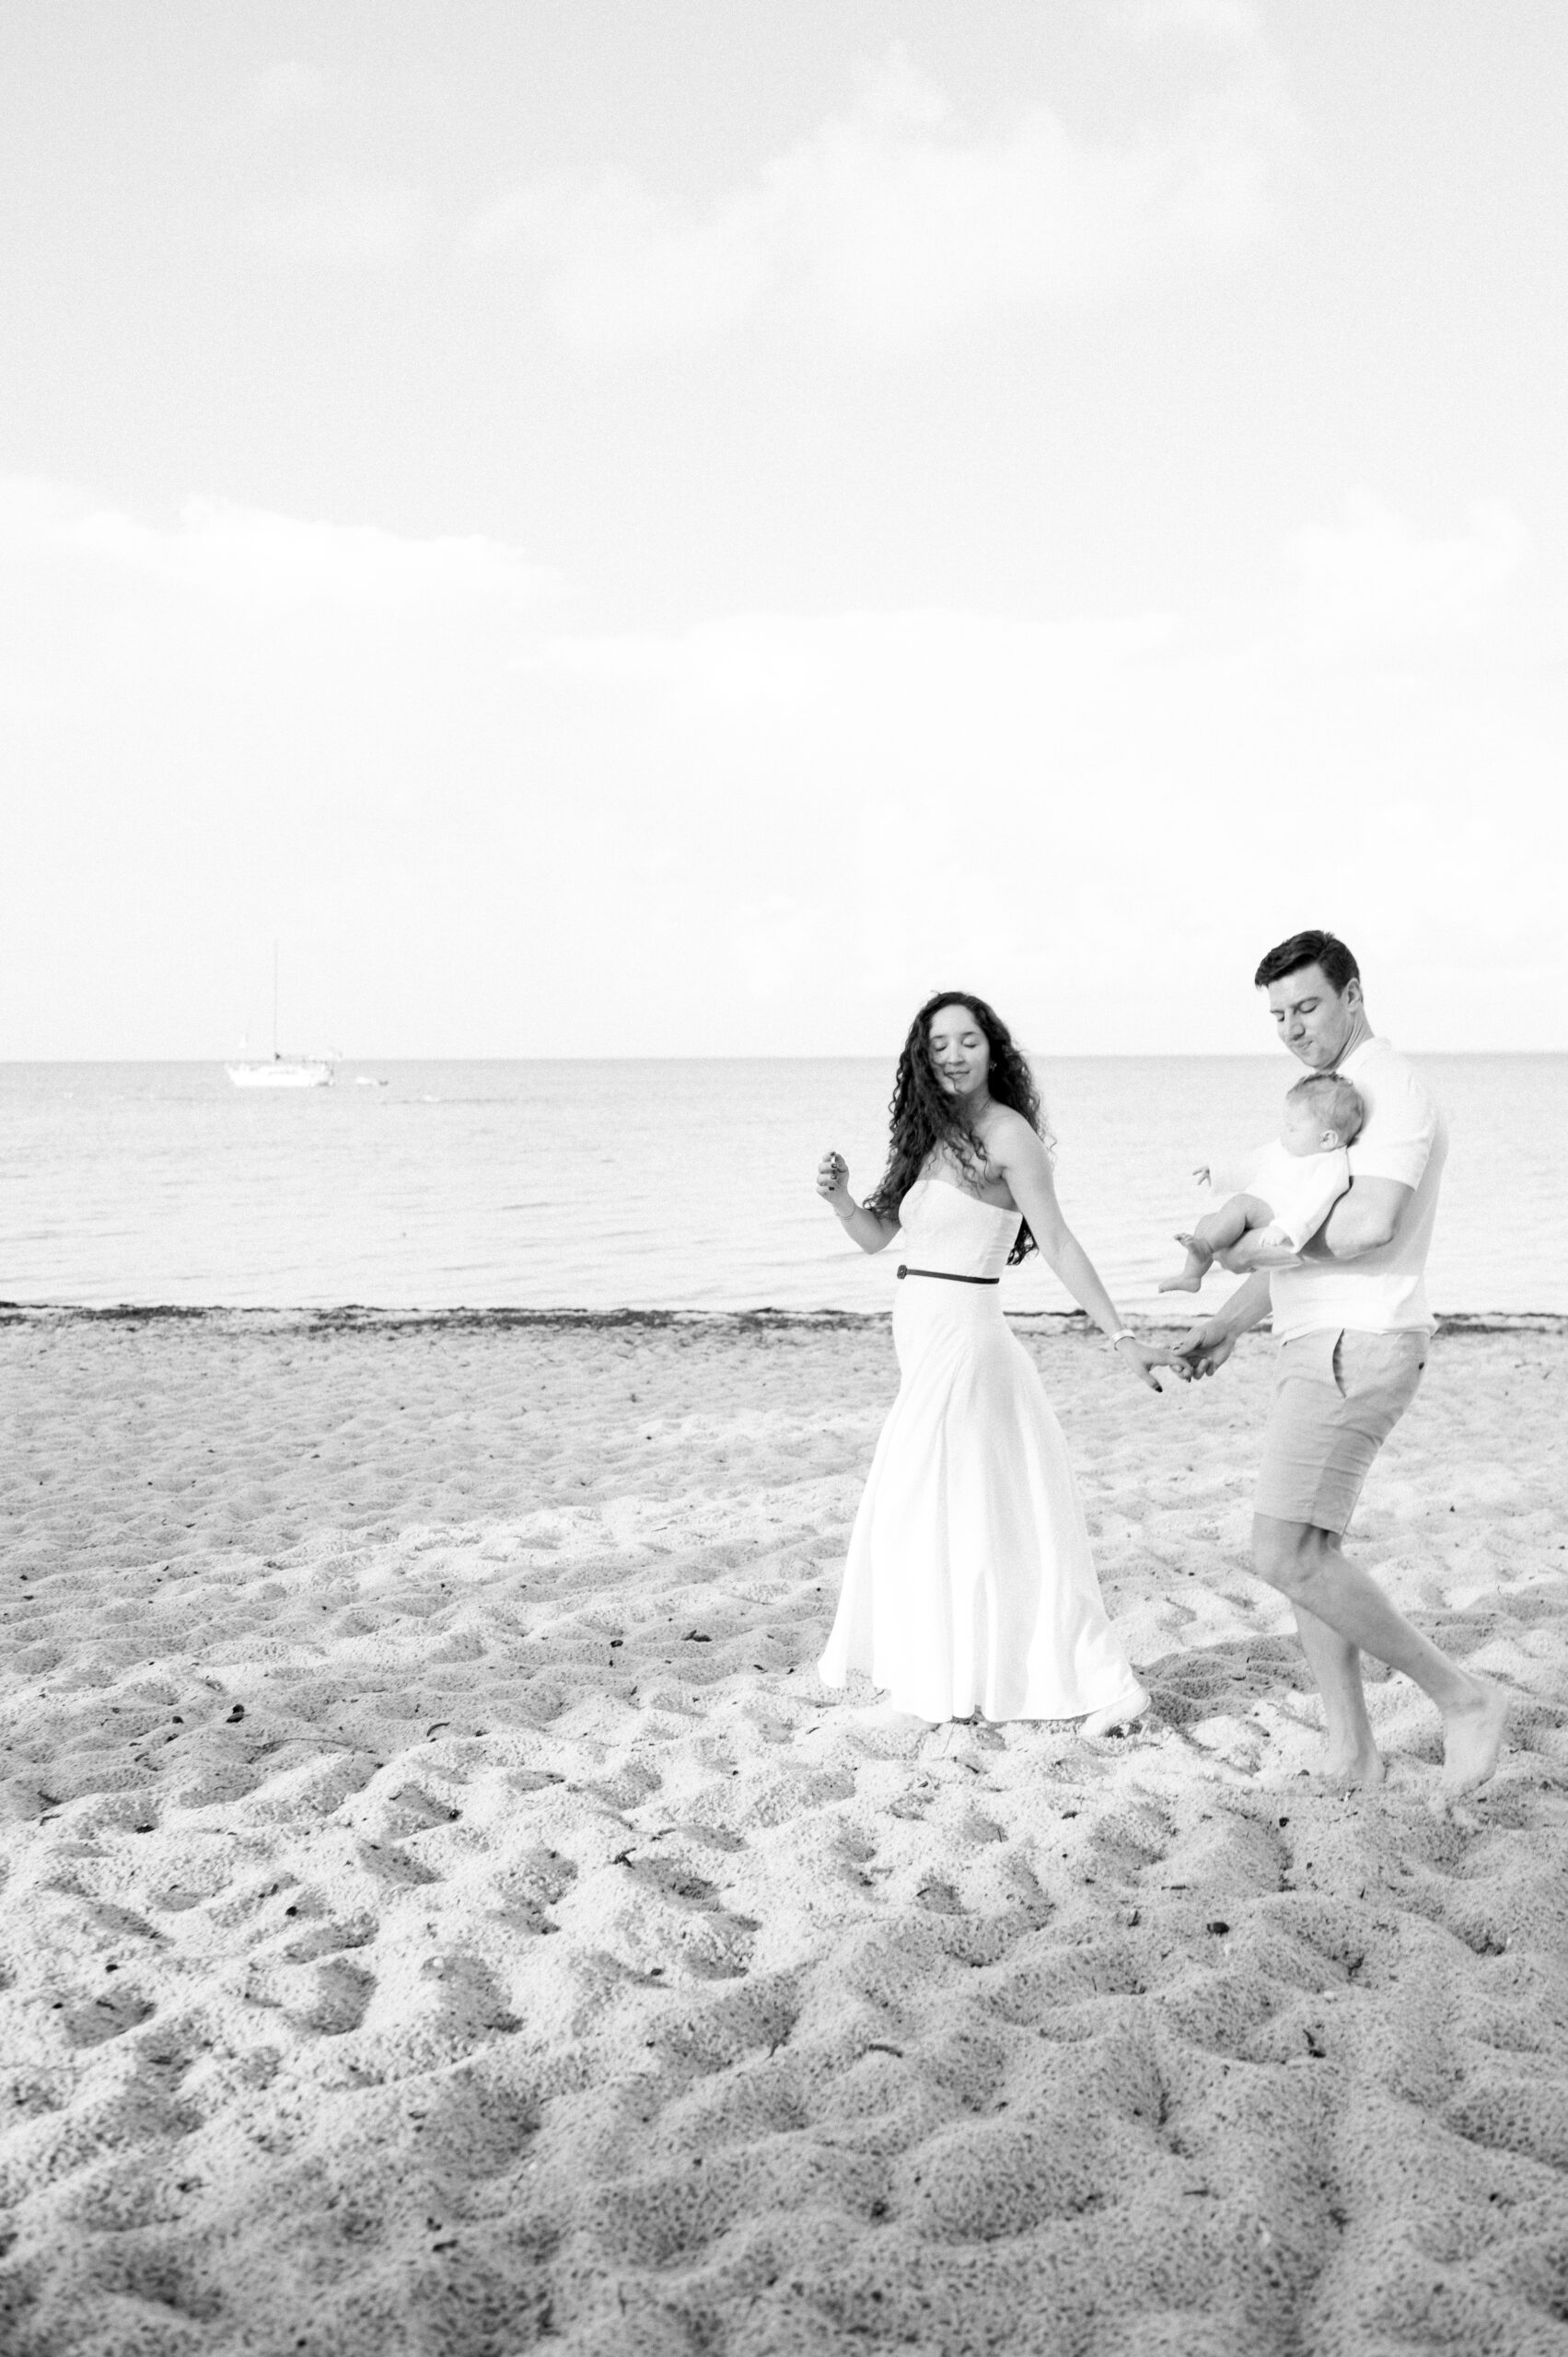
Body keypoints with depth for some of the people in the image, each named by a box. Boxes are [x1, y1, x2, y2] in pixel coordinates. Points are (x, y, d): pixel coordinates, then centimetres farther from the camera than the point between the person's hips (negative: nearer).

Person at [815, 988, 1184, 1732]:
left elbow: (1058, 1244, -14)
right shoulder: (931, 1137, 12)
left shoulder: (1007, 1133, -11)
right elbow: (877, 1235, 15)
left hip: (961, 1336, -8)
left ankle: (950, 1684, 14)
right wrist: (838, 1198, -5)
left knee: (933, 1508, 1)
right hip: (923, 1337, 8)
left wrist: (1122, 1337, -18)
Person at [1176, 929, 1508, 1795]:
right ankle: (1350, 1754, 18)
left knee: (1285, 1555, -15)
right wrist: (1227, 1323, 16)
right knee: (1307, 1555, 11)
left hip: (1355, 1349, -10)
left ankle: (1460, 1696, -4)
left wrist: (1257, 1247, -12)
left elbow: (1371, 1223, -26)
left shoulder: (1394, 1090, -12)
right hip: (1320, 1347, 10)